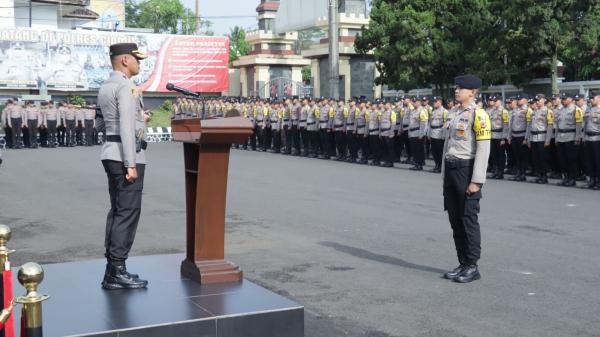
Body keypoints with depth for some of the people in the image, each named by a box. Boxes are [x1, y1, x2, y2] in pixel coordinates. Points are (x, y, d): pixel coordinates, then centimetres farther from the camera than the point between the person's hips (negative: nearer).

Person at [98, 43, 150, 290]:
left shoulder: (106, 87, 17)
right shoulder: (126, 86, -13)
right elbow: (126, 127, -20)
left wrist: (139, 119, 22)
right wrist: (131, 165, -21)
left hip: (111, 152, 10)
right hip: (126, 154, -10)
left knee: (117, 211, 12)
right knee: (128, 212, -7)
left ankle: (113, 268, 16)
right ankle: (117, 271, -6)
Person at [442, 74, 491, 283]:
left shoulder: (478, 115, -10)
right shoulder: (456, 115, 15)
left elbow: (483, 150, -15)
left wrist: (476, 181, -19)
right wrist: (445, 176, 17)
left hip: (466, 170, -8)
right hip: (451, 170, 8)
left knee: (469, 219, -2)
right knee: (455, 219, 11)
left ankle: (472, 267, 6)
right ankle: (463, 264, 20)